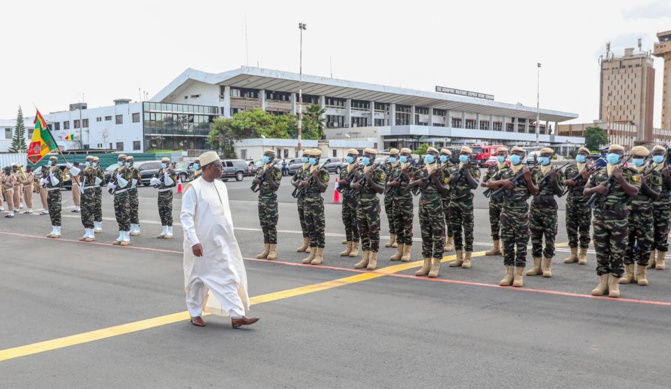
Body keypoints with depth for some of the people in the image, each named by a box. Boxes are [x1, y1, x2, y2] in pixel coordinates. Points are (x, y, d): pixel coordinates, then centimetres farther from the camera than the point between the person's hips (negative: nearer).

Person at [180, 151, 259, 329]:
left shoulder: (221, 186, 7)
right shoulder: (194, 188, -14)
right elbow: (186, 216, -18)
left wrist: (231, 234, 16)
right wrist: (194, 241, -25)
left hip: (221, 242, 6)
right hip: (201, 243, -6)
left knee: (229, 277, 4)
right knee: (198, 279, 9)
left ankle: (237, 315, 6)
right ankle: (195, 314, 26)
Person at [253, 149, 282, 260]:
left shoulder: (276, 171, -6)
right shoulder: (260, 170, 12)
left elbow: (276, 187, -12)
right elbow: (254, 183, 9)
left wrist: (268, 175, -20)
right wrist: (258, 179, -12)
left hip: (271, 200, -6)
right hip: (261, 199, 6)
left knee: (271, 225, -6)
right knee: (264, 225, 8)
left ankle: (273, 250, -1)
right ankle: (266, 249, 14)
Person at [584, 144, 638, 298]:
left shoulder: (628, 173, 1)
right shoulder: (598, 173, 11)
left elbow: (634, 192, -11)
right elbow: (585, 191, 12)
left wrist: (621, 179, -22)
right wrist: (596, 189, -9)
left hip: (619, 219, -3)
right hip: (599, 218, 4)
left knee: (617, 252, 1)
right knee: (601, 251, 7)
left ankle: (614, 283, 9)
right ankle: (603, 282, 15)